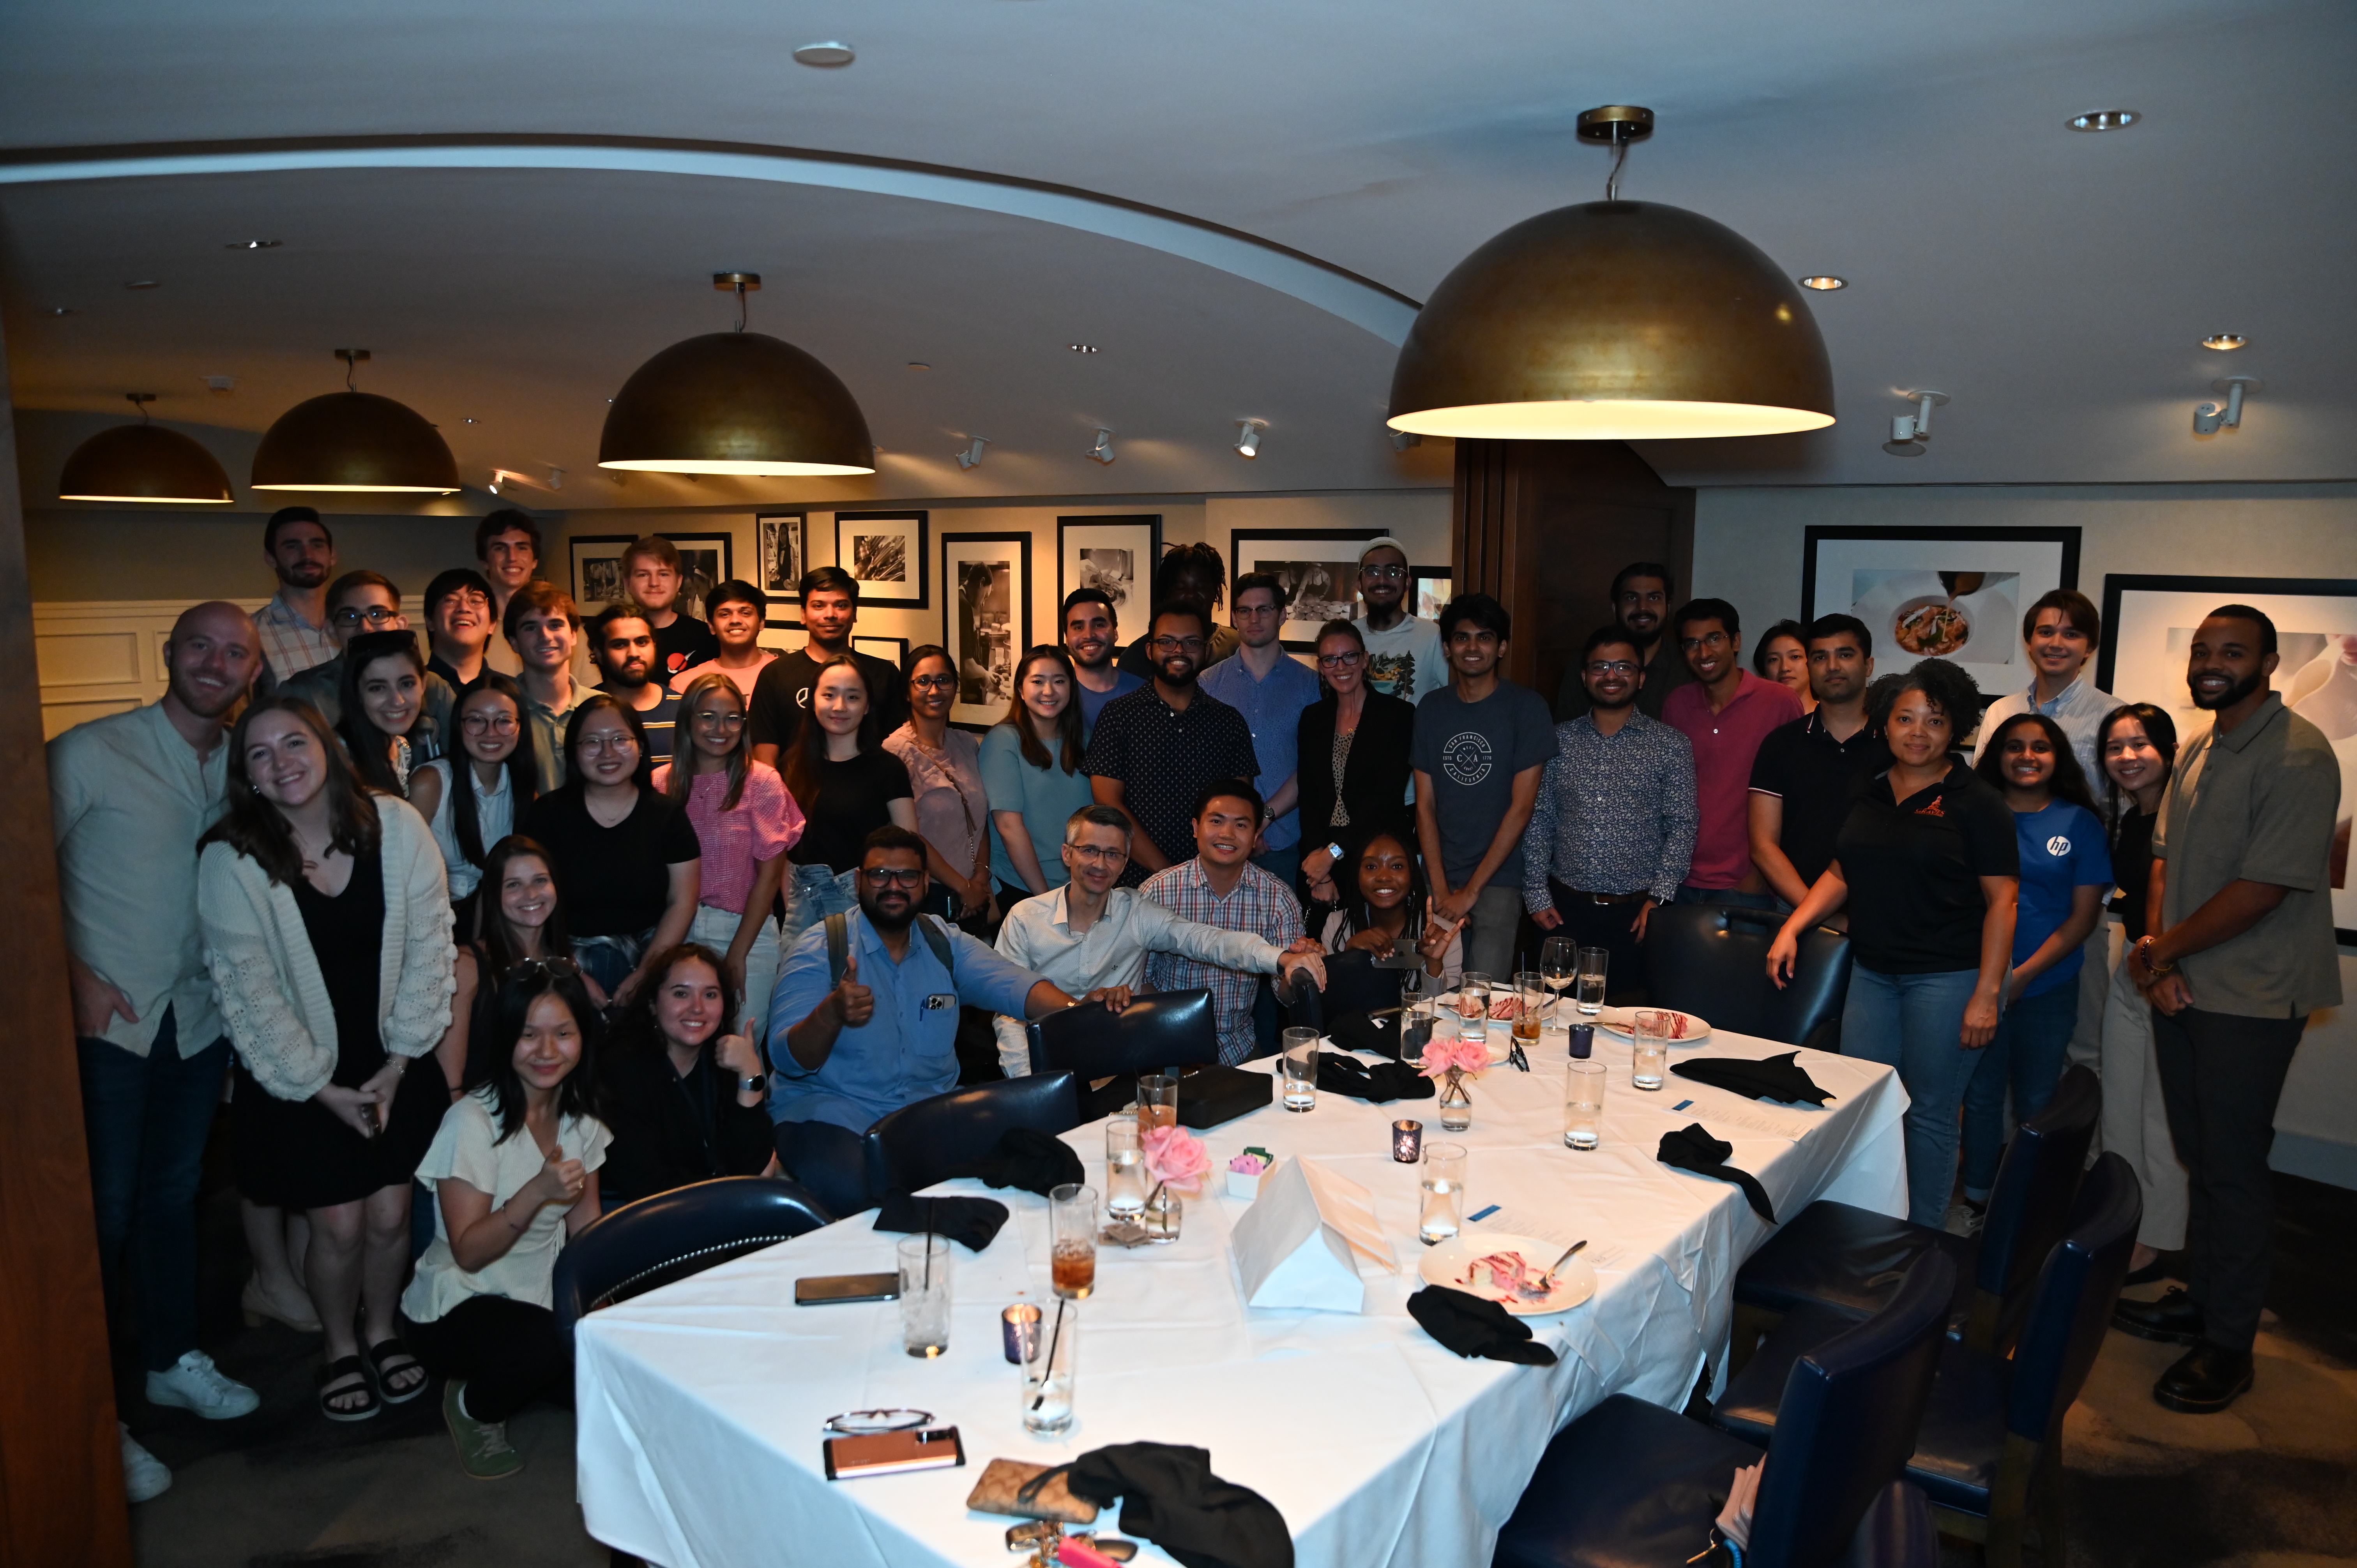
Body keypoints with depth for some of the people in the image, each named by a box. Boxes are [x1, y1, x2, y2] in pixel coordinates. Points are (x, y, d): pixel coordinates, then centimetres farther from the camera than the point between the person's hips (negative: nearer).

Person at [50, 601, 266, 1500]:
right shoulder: (90, 753, -9)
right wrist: (73, 976, -15)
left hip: (198, 1019, 5)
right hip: (107, 1020, -5)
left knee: (174, 1192, 18)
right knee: (102, 1209, 1)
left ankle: (173, 1360, 34)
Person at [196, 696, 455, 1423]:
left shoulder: (395, 824, -10)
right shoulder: (231, 859, -14)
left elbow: (428, 945, -6)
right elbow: (248, 988, -11)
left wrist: (398, 1063, -6)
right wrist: (322, 1087, -9)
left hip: (393, 1064, 2)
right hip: (299, 1076, -1)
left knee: (391, 1213, 6)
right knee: (338, 1224, 2)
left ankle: (382, 1330, 34)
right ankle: (340, 1348, 30)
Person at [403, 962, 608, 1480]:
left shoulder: (581, 1121, 1)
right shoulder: (472, 1121, -18)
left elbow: (587, 1228, 6)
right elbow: (469, 1253, -19)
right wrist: (538, 1192, -36)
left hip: (543, 1299, 7)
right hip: (458, 1306, -6)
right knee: (541, 1347, -36)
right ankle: (472, 1408, 0)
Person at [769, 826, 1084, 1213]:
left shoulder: (946, 944, 8)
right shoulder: (821, 947, -4)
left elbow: (1011, 984, -10)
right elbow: (787, 1058, -13)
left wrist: (1076, 1010, -31)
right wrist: (831, 1014, -35)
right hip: (833, 1109, -4)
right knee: (847, 1188, -35)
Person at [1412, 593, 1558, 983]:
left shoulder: (1526, 707, -5)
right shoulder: (1432, 707, 7)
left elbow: (1521, 807, -9)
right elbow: (1425, 803, 6)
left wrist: (1472, 889, -10)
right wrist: (1440, 888, -4)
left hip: (1498, 878, -3)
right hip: (1440, 878, 3)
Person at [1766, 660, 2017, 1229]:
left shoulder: (1975, 802, -5)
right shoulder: (1867, 793, 10)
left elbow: (2001, 900, -8)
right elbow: (1841, 873, 17)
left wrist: (1986, 994, -13)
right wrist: (1793, 928, 3)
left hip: (1947, 975, -5)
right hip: (1873, 971, 5)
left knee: (1929, 1114, 1)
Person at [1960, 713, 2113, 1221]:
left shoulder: (2080, 824, 2)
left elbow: (2084, 915, -1)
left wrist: (2025, 974, -11)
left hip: (2048, 988, 0)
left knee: (2036, 1102, 8)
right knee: (1981, 1095, 5)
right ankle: (1977, 1201, 18)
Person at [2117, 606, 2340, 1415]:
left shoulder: (2298, 755, -16)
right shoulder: (2196, 753, 12)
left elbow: (2263, 887, -21)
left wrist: (2163, 952, -12)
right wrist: (2157, 954, -3)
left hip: (2251, 999, -7)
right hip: (2182, 987, 8)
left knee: (2233, 1168, 1)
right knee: (2199, 1157, 17)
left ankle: (2228, 1346, 13)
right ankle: (2200, 1298, 31)